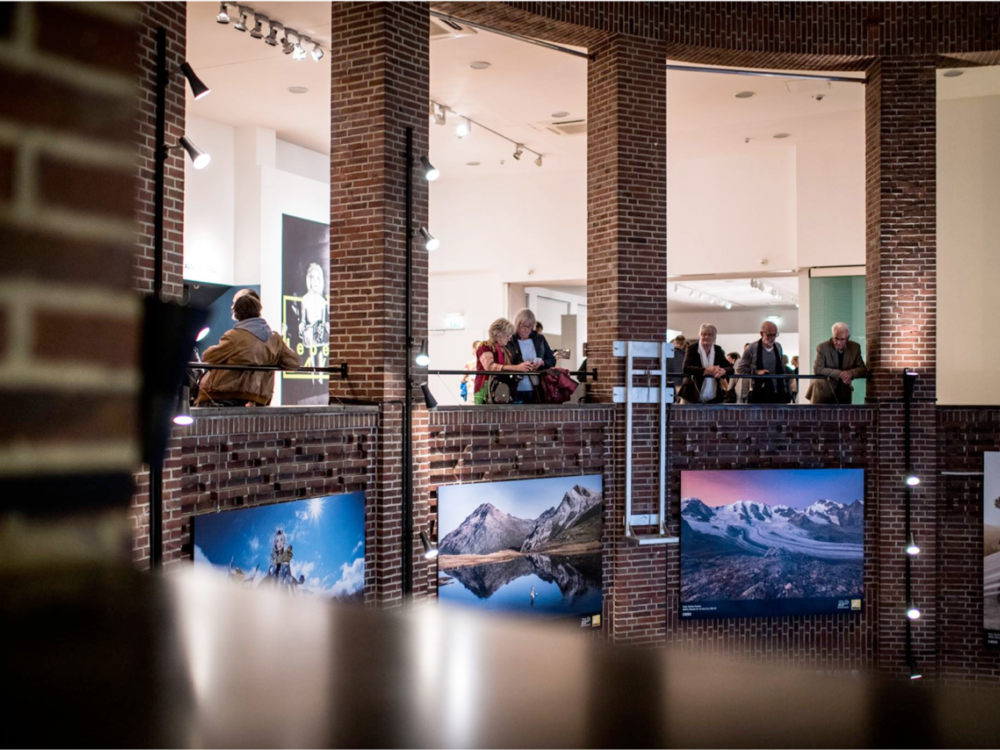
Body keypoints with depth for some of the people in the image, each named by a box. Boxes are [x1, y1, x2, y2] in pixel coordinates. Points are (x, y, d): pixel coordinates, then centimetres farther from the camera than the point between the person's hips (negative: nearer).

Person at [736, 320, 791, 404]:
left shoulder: (778, 347, 7)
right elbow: (740, 369, -3)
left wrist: (786, 389, 13)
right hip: (758, 394, -4)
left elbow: (782, 369, 16)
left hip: (778, 394, 4)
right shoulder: (751, 348, -8)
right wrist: (756, 372, -16)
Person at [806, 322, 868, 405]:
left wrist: (851, 373, -23)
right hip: (823, 393, -3)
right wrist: (839, 373, -27)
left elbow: (863, 369, 0)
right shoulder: (823, 347, -11)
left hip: (843, 395, 3)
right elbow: (817, 369, -17)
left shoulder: (855, 347, -1)